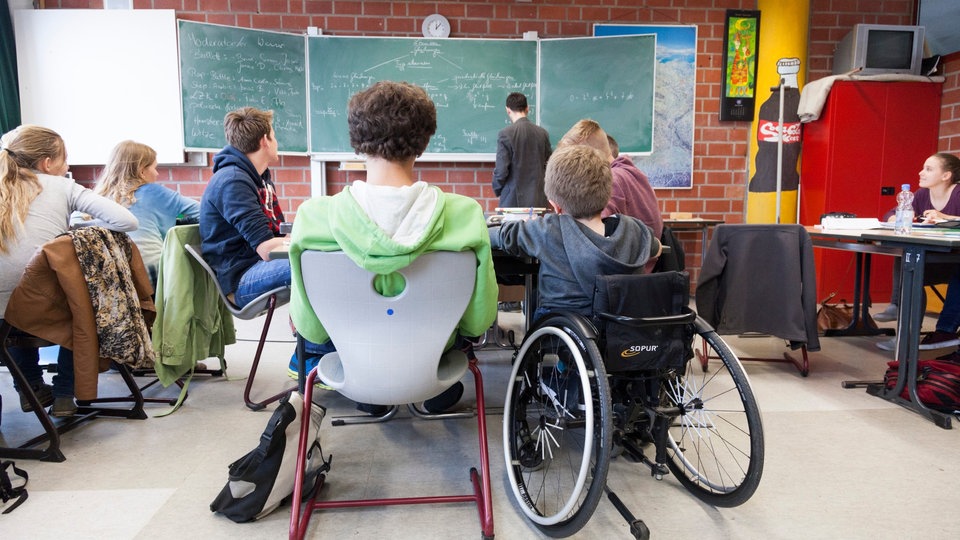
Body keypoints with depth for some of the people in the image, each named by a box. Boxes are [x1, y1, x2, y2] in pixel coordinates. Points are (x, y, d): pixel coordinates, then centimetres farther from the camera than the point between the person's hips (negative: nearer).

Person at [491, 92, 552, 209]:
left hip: (513, 200, -4)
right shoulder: (542, 133, 4)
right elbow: (548, 164, 11)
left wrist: (497, 190, 5)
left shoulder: (505, 134, -10)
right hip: (538, 200, 4)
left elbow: (501, 170, -11)